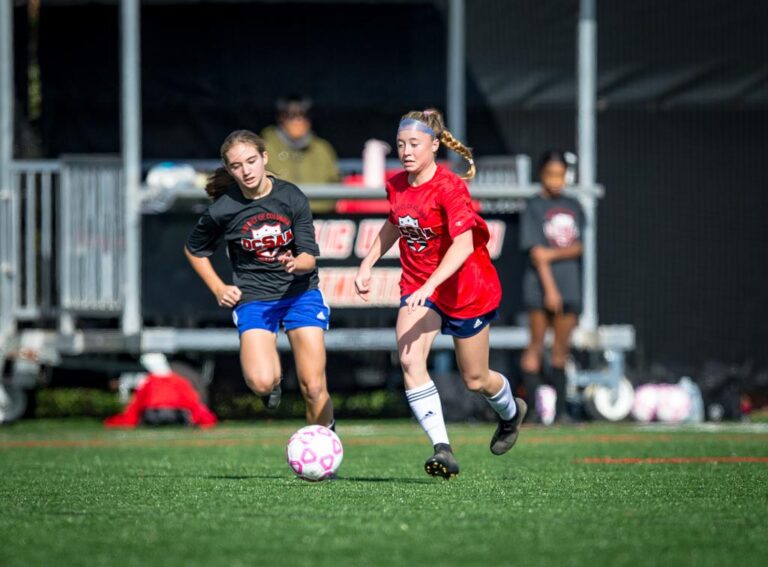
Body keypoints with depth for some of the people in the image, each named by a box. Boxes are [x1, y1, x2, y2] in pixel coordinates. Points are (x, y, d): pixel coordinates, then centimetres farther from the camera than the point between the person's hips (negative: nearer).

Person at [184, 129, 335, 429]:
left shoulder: (292, 197, -9)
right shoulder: (222, 210, -11)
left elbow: (309, 256, -7)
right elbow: (194, 250, 9)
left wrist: (297, 263, -30)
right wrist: (218, 289, 2)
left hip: (300, 292, 1)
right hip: (253, 298, -1)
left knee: (314, 389, -5)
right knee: (261, 382, -24)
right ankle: (274, 375, 13)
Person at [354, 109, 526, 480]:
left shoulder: (450, 188, -22)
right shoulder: (396, 186, -2)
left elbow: (463, 244, -31)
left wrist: (430, 285, -41)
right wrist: (367, 264, 11)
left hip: (466, 289, -5)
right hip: (417, 286, 5)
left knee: (475, 379, 9)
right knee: (409, 359, -22)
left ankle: (511, 411, 46)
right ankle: (442, 449, -26)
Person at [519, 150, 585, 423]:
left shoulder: (573, 206, 13)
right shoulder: (534, 207, -2)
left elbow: (578, 247, 7)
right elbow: (536, 252, -9)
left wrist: (553, 254, -11)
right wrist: (550, 288, -15)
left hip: (568, 285, 5)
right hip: (540, 287, -5)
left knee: (561, 349, 6)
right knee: (536, 346, -5)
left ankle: (561, 409, 7)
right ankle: (531, 408, -5)